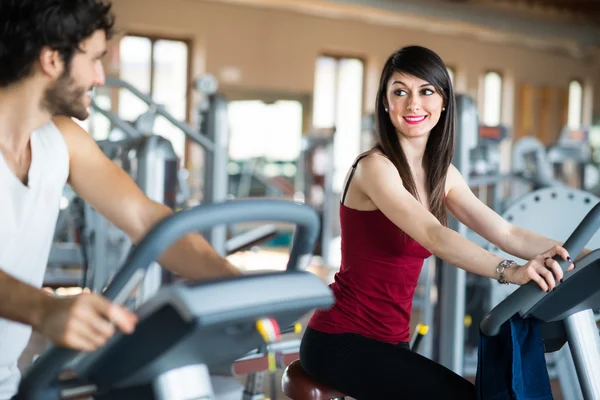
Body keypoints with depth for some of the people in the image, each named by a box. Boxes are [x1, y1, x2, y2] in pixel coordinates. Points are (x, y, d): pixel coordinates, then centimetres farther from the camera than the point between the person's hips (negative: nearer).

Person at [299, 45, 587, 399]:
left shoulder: (443, 175, 7)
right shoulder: (375, 167, -17)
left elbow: (506, 233, -1)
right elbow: (434, 237, -32)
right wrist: (511, 272, -45)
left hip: (390, 341, 8)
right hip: (341, 342, -8)